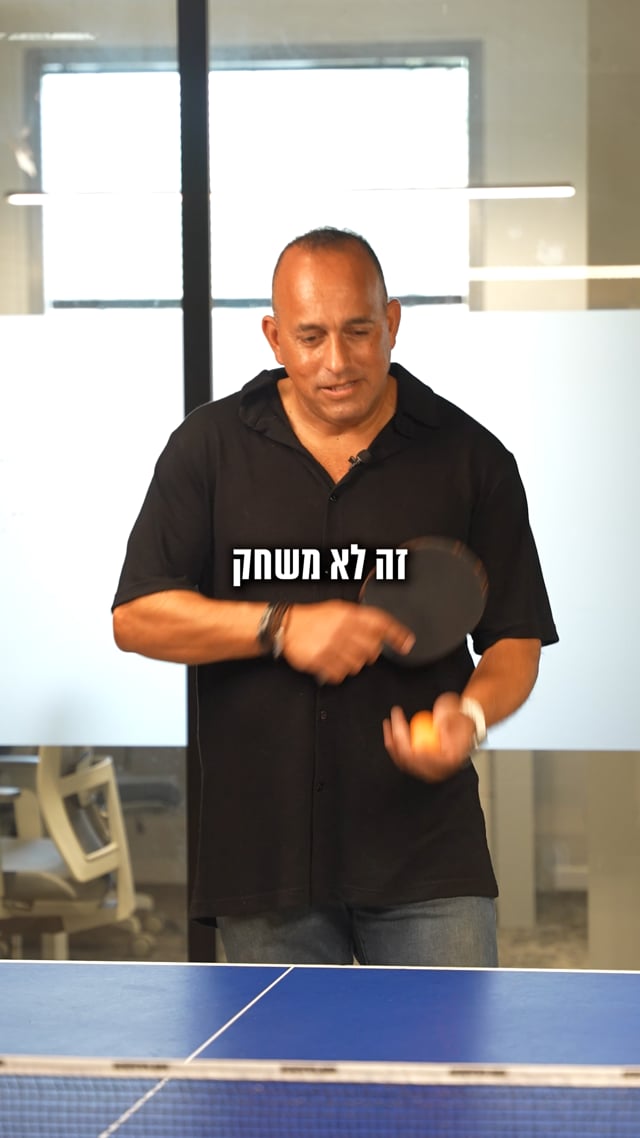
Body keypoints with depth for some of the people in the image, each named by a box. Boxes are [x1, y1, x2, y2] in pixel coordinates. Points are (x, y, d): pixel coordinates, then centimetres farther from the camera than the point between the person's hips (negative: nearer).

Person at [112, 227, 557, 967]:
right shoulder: (208, 448, 6)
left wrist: (471, 714, -16)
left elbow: (516, 640, 6)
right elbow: (136, 618, 1)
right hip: (262, 857, 1)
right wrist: (281, 627, -13)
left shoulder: (469, 457, 4)